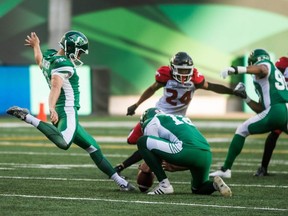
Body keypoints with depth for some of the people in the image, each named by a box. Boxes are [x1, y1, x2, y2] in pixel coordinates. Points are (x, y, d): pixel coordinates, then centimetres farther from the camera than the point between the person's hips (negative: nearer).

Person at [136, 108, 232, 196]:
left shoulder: (152, 122, 18)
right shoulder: (182, 118, 38)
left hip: (187, 151, -8)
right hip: (207, 156, 8)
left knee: (142, 142, 3)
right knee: (197, 189, 33)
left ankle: (164, 184, -2)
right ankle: (215, 185, -1)